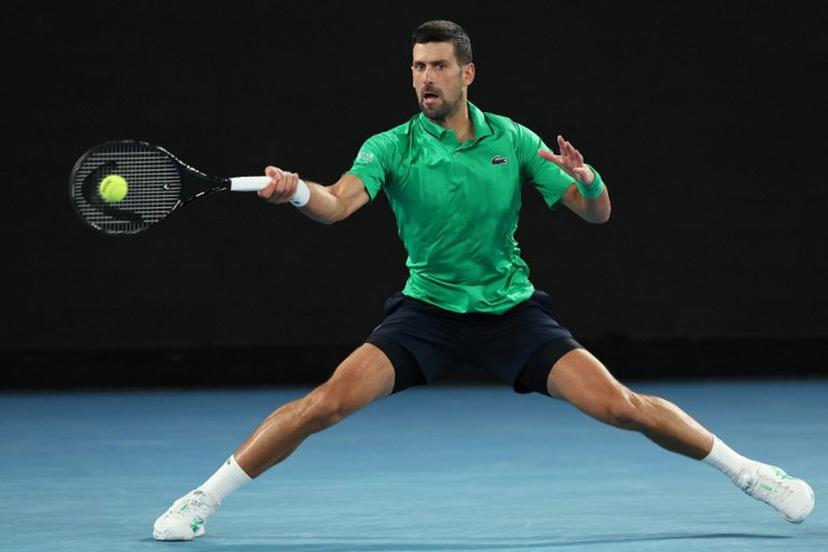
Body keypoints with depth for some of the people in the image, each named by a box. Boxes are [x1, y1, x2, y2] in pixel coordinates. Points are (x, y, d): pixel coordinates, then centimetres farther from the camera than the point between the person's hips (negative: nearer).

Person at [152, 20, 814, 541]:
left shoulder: (512, 140, -4)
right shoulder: (392, 147, -9)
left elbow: (598, 214, -1)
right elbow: (338, 204, -27)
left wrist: (585, 177, -25)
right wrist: (298, 191, -50)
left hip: (512, 310, 1)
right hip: (426, 311, -1)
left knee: (620, 405, -12)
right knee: (329, 401, -20)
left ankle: (750, 472, 6)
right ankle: (204, 499, -8)